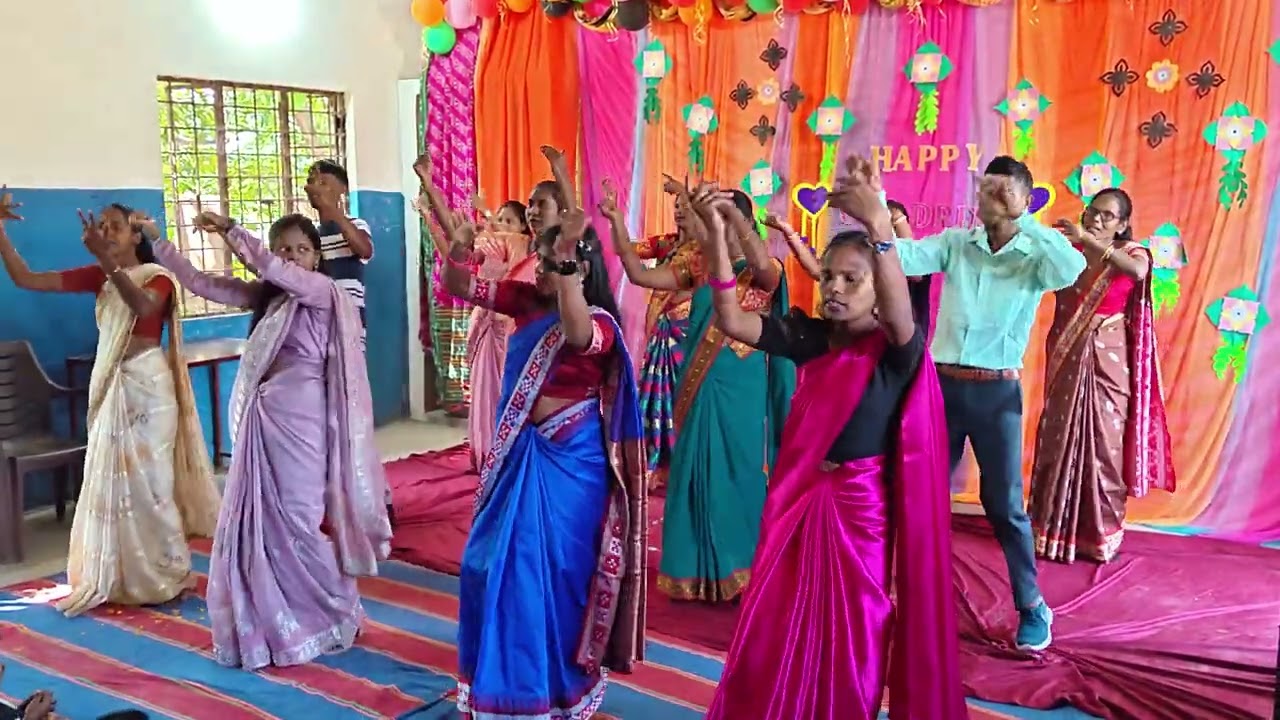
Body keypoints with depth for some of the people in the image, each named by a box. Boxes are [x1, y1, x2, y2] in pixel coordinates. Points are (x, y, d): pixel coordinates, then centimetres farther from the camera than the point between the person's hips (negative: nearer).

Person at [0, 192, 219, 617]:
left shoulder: (157, 276, -9)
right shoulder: (98, 277, 7)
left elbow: (142, 305, -33)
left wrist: (107, 260, -43)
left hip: (147, 385, -6)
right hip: (111, 386, 6)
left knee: (148, 480, -1)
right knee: (111, 480, 10)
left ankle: (164, 577, 13)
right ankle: (121, 577, 22)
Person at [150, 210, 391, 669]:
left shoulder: (321, 289, -7)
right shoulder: (264, 294, 12)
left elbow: (276, 271, -24)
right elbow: (202, 284, 11)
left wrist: (229, 230, -22)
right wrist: (156, 243, 5)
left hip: (300, 417, -7)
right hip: (263, 417, 7)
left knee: (298, 518, -2)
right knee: (258, 519, 10)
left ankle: (333, 615, 16)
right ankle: (273, 621, 23)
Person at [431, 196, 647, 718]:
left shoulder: (599, 322, -16)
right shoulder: (527, 300, 2)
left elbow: (576, 336, -40)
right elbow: (460, 287, 1)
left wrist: (567, 261, -47)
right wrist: (458, 249, -20)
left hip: (570, 461, -7)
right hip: (519, 453, 7)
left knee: (560, 571, 5)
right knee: (494, 565, 15)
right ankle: (504, 677, 36)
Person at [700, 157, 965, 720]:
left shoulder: (895, 350, -12)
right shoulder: (810, 335, -1)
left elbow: (901, 315, -35)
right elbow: (731, 321, -10)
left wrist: (879, 226, -50)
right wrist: (716, 235, -23)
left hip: (862, 504, -3)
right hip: (799, 499, 3)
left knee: (852, 635, 14)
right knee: (775, 631, 10)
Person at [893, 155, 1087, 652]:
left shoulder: (1034, 259, -3)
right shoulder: (955, 243, 3)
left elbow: (1072, 269, -25)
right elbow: (903, 256, -12)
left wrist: (1023, 220, -19)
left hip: (997, 391, -3)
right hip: (942, 383, 3)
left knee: (1004, 503, 3)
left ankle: (1032, 607, 19)